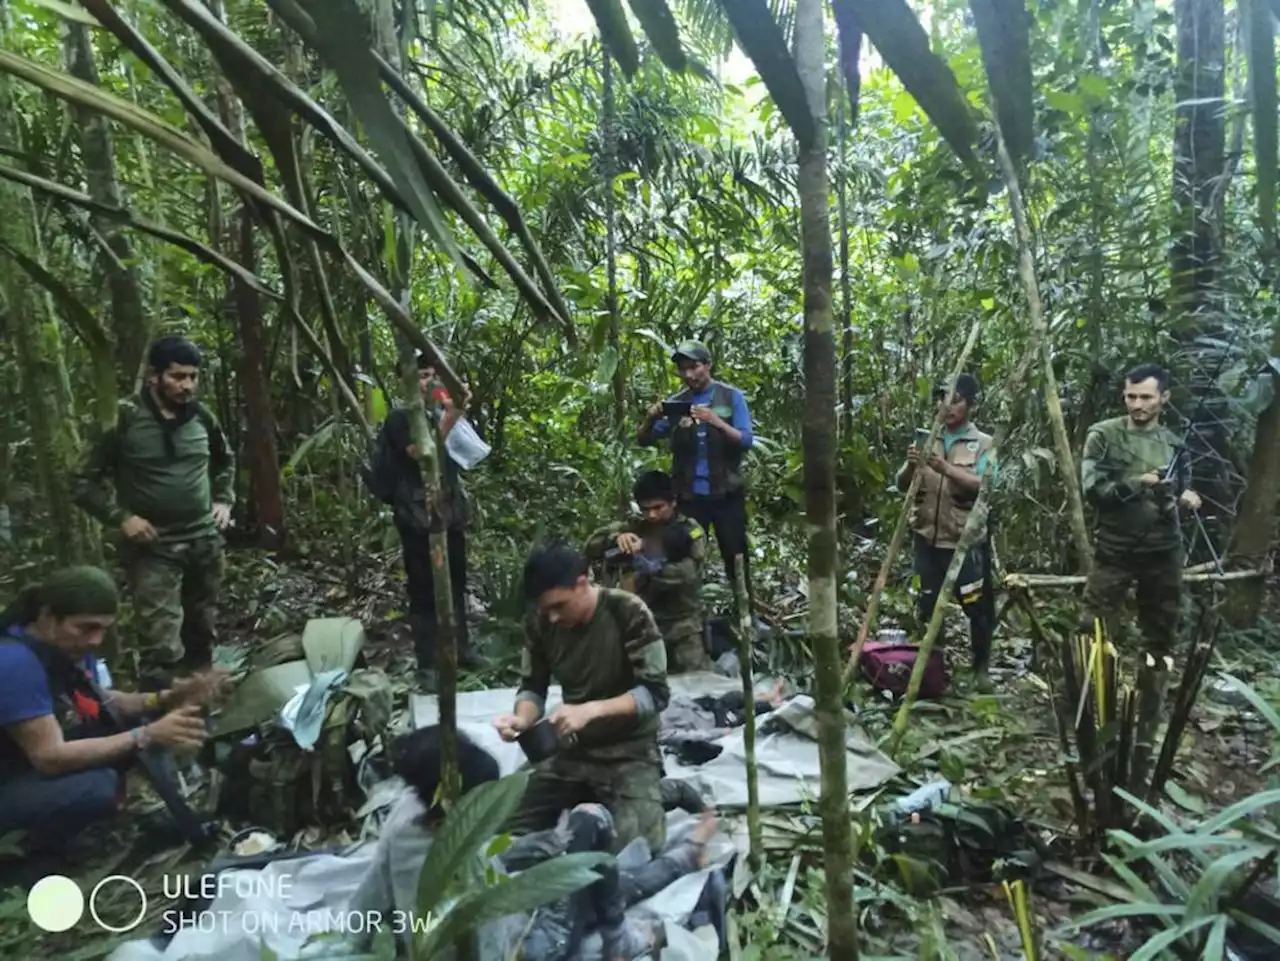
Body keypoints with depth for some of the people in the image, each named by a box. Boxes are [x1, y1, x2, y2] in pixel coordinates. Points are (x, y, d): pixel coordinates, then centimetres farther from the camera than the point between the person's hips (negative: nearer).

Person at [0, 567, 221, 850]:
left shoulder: (72, 646, -5)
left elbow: (102, 702, 4)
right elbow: (50, 757, -32)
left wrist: (167, 698, -14)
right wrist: (148, 735, -33)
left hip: (46, 766, 8)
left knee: (141, 721, -2)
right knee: (98, 786, -32)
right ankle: (37, 855, -2)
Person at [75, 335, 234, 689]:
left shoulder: (201, 416, 3)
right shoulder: (125, 419, -10)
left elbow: (226, 461, 23)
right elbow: (85, 482, -4)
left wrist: (224, 501, 10)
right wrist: (122, 517, -15)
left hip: (205, 543, 5)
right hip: (154, 549, -5)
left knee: (202, 635, 16)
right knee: (162, 649, -10)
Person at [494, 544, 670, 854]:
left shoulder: (629, 613, -21)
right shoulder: (540, 623, -8)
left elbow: (655, 693, -20)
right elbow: (533, 688, 3)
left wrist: (591, 710, -33)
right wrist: (522, 718, -20)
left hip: (629, 752, -4)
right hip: (572, 750, 5)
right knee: (513, 831, -3)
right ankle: (592, 800, 19)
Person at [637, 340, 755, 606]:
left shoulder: (731, 397, 0)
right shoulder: (675, 403, 6)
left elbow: (746, 441, -9)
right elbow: (644, 441, 4)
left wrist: (716, 421, -25)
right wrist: (650, 419, -17)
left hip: (726, 494, -2)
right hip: (689, 496, 2)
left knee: (736, 558, 6)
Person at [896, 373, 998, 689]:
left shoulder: (983, 443, 0)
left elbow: (985, 486, -16)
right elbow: (902, 485, 4)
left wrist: (946, 468, -29)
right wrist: (911, 466, -18)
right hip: (928, 539, 3)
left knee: (977, 607, 5)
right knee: (927, 607, 7)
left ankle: (981, 667, 25)